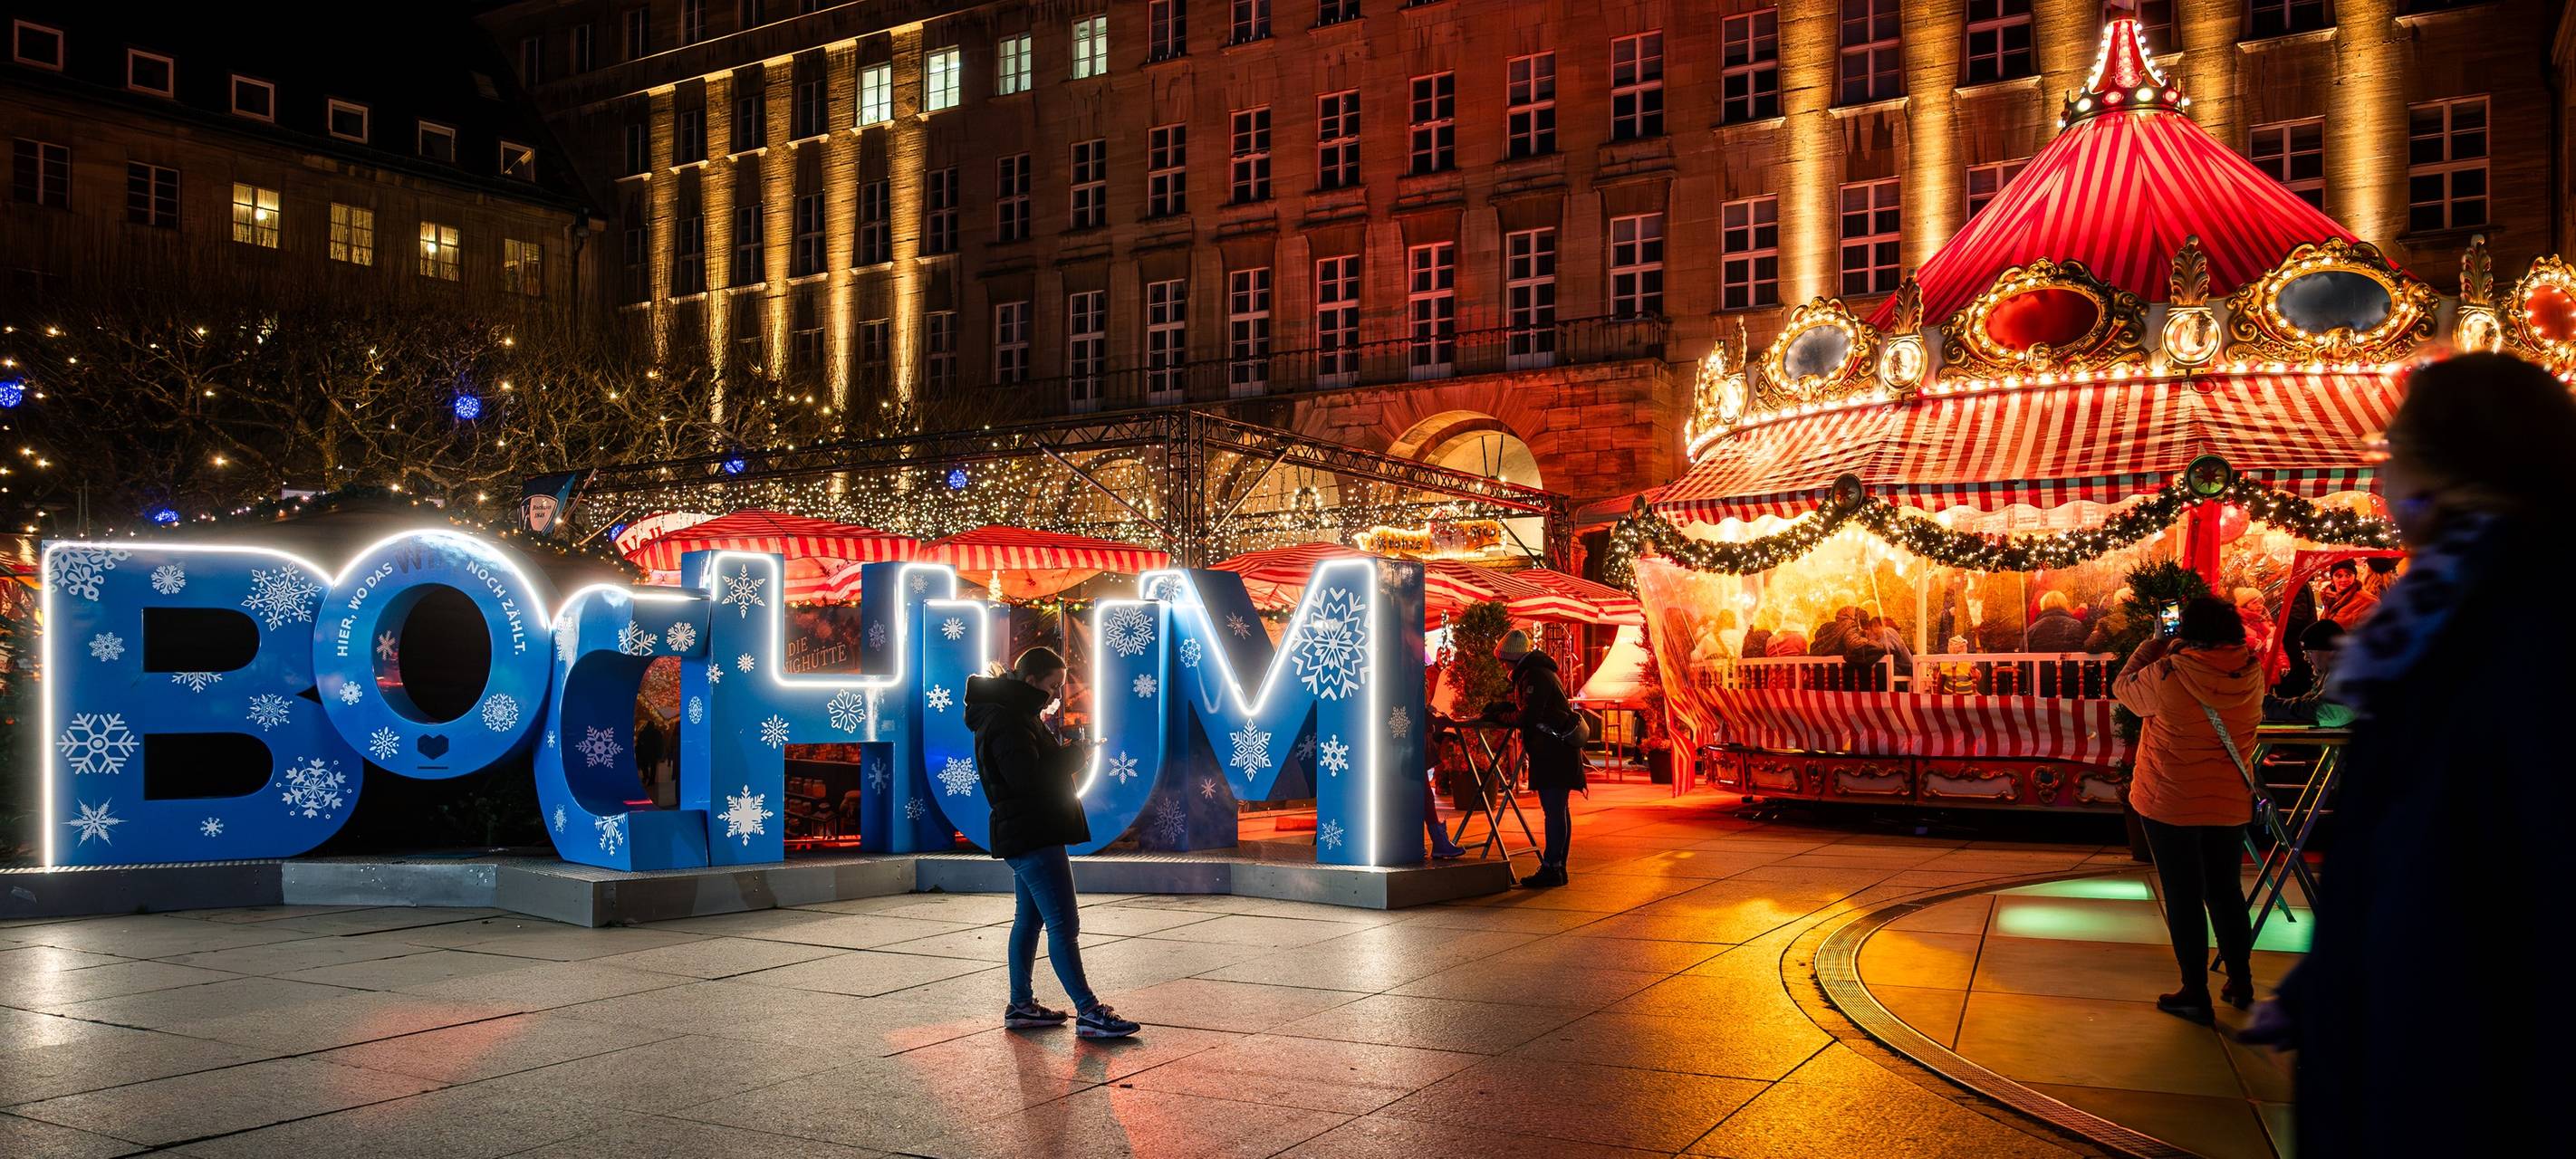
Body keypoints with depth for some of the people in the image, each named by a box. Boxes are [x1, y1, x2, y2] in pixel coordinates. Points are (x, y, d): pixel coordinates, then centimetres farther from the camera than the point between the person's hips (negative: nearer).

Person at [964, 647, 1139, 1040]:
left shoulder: (1016, 716, 17)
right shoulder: (1007, 721, -17)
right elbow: (1029, 778, -25)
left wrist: (1066, 757, 5)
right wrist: (1072, 755, -14)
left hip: (1028, 834, 11)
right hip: (1032, 835, -11)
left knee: (1029, 919, 16)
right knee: (1064, 925, -11)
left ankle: (1021, 1006, 23)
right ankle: (1089, 1012, -10)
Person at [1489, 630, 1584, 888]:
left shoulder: (1536, 676, -14)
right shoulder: (1532, 673, 20)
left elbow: (1528, 717, -19)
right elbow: (1525, 708, 25)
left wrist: (1501, 716, -5)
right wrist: (1500, 708, 10)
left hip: (1555, 749, -11)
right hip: (1556, 749, 11)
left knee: (1554, 809, -10)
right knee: (1558, 809, 12)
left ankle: (1550, 868, -11)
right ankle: (1557, 867, 17)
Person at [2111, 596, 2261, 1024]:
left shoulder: (2168, 674, -22)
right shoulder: (2252, 673, -8)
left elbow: (2123, 687, -3)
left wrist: (2153, 646, 8)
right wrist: (2179, 651, 13)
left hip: (2171, 804, -4)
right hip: (2230, 803, 4)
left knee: (2183, 896, 6)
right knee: (2226, 891, 19)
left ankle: (2196, 993, 12)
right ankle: (2241, 983, 29)